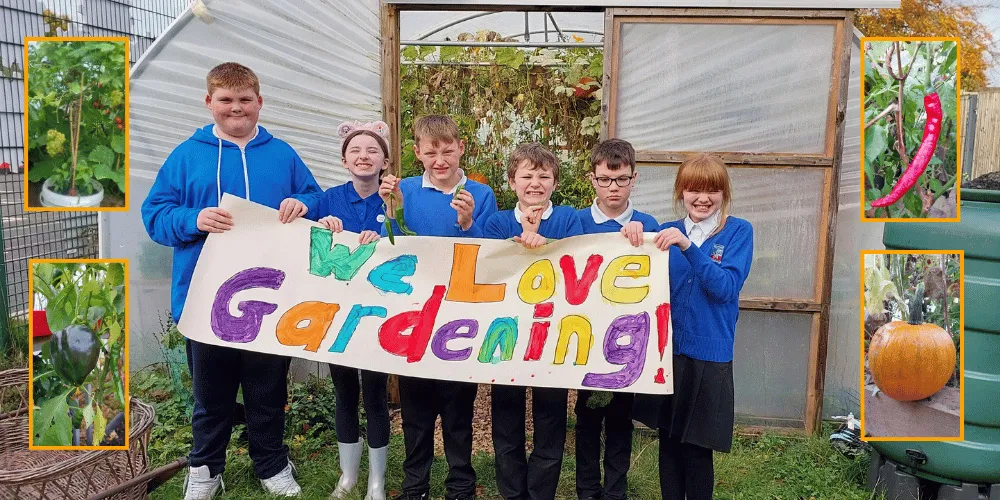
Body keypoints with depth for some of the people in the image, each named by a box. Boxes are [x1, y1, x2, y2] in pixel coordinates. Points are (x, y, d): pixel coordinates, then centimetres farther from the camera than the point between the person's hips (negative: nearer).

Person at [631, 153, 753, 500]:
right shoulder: (667, 232, 6)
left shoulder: (738, 231, -3)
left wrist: (688, 246, -27)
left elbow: (725, 288, -17)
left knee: (697, 451, 5)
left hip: (709, 354, -3)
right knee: (668, 444, 13)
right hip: (666, 350, 3)